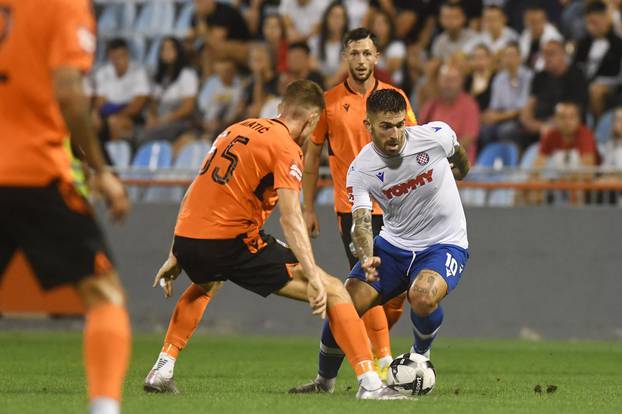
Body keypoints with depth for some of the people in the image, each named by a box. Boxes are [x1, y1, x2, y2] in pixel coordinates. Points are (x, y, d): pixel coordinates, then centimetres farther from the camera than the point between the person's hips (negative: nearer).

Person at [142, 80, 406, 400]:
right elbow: (290, 218, -17)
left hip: (186, 240, 7)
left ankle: (162, 370, 33)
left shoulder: (235, 130, 19)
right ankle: (369, 384, -13)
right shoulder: (286, 148, -4)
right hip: (233, 243, -7)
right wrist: (313, 277, -21)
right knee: (333, 292, -2)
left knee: (204, 285, 43)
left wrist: (175, 258, 28)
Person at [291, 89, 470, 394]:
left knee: (423, 296, -34)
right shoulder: (360, 170, -14)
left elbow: (459, 158, 9)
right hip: (394, 243, 2)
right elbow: (361, 222, -24)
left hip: (445, 244, -2)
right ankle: (324, 381, 15)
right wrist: (366, 259, -45)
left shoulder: (435, 136, -16)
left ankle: (421, 354, 0)